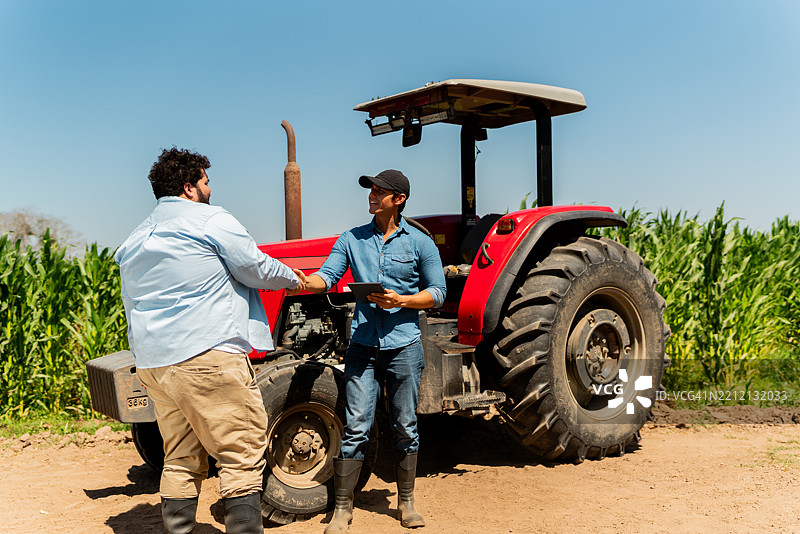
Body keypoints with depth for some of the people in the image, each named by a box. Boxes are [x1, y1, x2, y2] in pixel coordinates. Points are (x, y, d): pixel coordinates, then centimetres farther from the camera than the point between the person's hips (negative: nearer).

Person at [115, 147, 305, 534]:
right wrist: (292, 280, 17)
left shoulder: (134, 241, 20)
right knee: (241, 457, -4)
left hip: (151, 362, 8)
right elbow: (257, 270, 0)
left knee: (180, 461, 14)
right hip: (206, 355, -8)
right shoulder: (211, 220, -3)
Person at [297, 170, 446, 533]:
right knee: (356, 428, 0)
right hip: (363, 345, 1)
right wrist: (302, 281, -23)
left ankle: (406, 502, 26)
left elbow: (437, 293, 3)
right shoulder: (352, 240, 8)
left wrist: (401, 301, -13)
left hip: (404, 344, -1)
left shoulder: (420, 243, 2)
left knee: (405, 428, 9)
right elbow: (327, 276, -1)